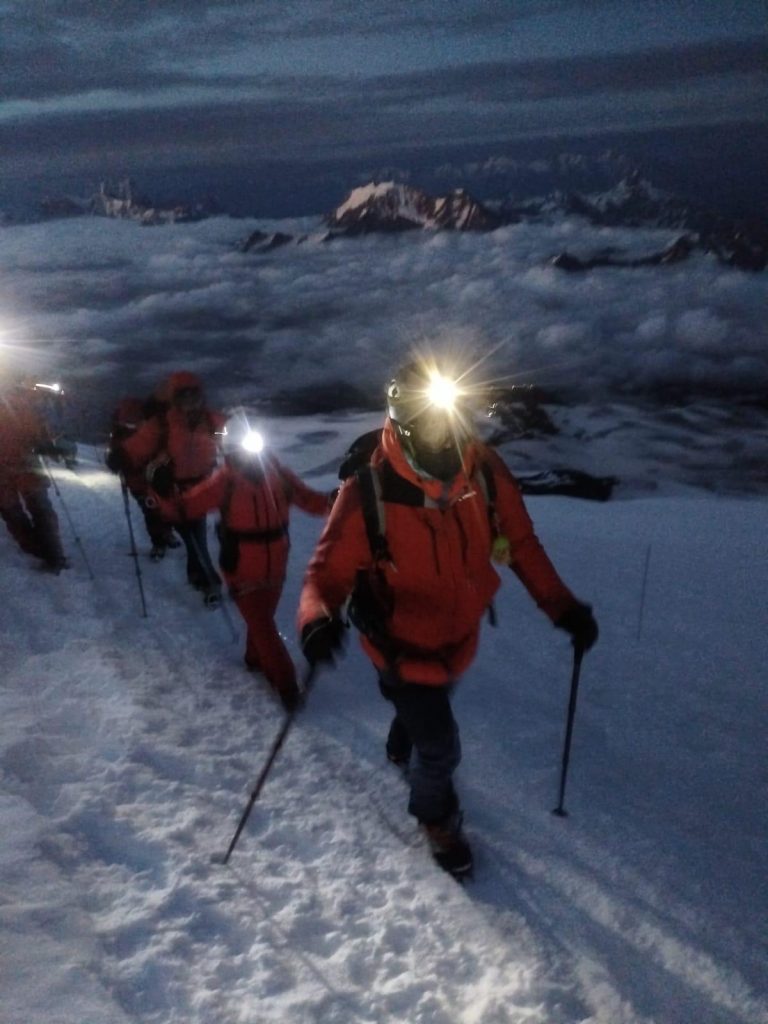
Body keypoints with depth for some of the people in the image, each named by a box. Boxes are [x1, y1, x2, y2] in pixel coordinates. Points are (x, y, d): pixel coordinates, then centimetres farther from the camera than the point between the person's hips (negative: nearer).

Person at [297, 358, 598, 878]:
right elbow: (329, 567, -23)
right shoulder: (368, 493, -31)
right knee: (441, 747, 4)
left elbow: (520, 543, -8)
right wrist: (319, 617, -43)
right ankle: (437, 816, 41)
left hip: (459, 636, 5)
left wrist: (561, 604, -15)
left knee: (429, 705, 32)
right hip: (403, 645, -4)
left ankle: (403, 746, 69)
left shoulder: (486, 472, -20)